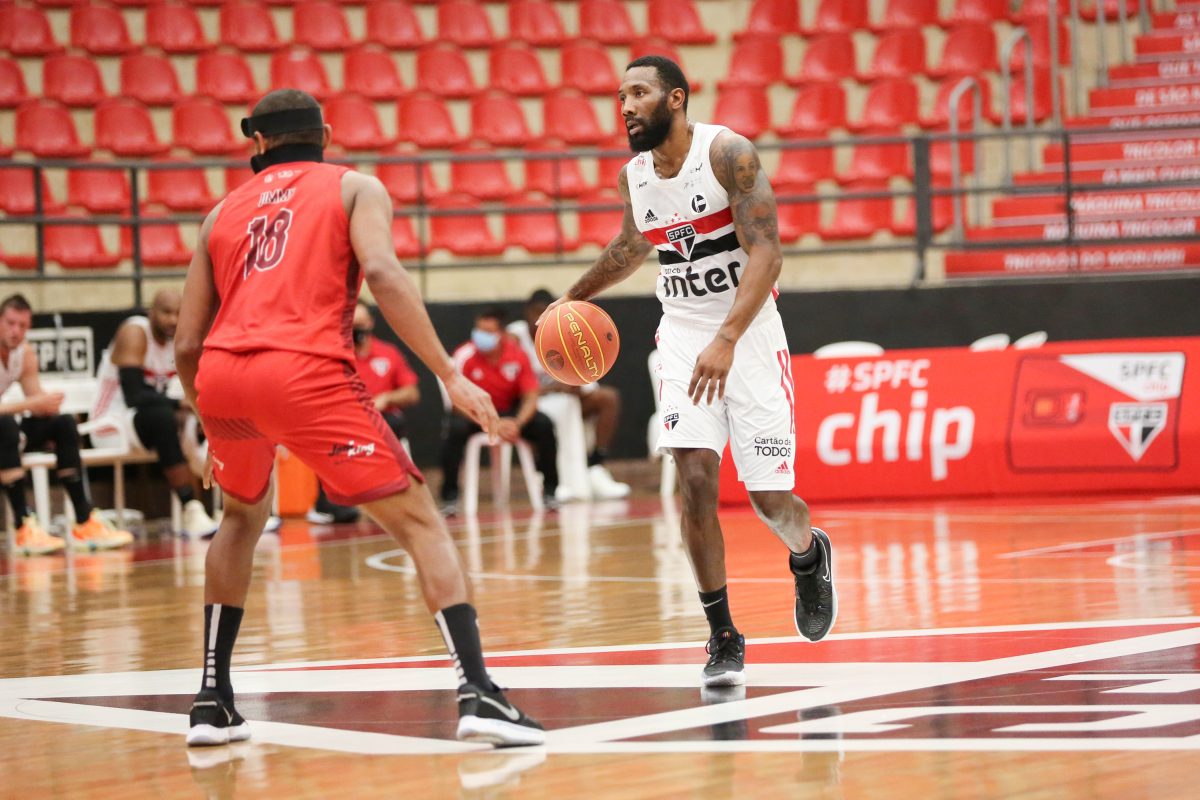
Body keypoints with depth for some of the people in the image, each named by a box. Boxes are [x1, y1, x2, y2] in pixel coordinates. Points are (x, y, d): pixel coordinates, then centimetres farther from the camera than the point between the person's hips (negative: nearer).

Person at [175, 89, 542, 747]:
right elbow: (382, 273, -4)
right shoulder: (354, 188, 18)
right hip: (305, 371, -4)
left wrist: (212, 428, 38)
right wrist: (450, 376, -6)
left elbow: (187, 343, 23)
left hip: (220, 375, 4)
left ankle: (212, 702, 29)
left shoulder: (223, 212, 28)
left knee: (242, 516, 31)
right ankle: (478, 694, -15)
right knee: (418, 521, 2)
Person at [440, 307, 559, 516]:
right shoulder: (465, 356, -21)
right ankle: (450, 497, -24)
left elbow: (530, 397, -10)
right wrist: (492, 424, -34)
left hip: (510, 412, 2)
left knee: (544, 425, -24)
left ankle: (549, 491, -10)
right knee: (455, 429, -34)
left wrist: (518, 423, -32)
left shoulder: (518, 355, -14)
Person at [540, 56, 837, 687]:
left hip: (749, 332, -4)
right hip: (683, 334, 4)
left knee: (769, 498, -4)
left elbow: (765, 251, -23)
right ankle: (723, 640, -5)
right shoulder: (633, 176, 3)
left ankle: (808, 554, 35)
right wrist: (577, 296, 29)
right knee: (695, 479, -15)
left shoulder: (728, 154, -16)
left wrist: (726, 340, -33)